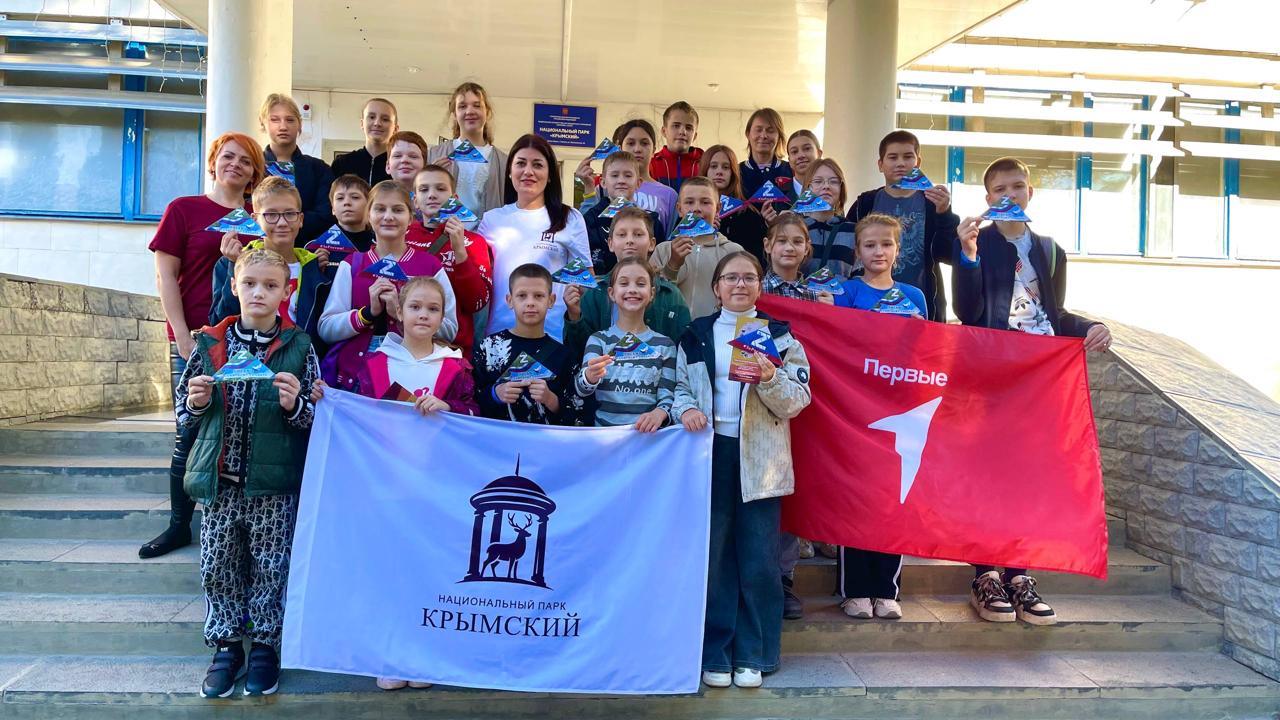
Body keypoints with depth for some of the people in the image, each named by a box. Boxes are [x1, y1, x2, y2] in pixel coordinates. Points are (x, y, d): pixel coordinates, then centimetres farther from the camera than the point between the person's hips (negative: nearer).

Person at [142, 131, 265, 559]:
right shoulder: (183, 210, 4)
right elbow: (165, 275, 0)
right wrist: (182, 336, -7)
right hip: (195, 339, -2)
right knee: (190, 434, 3)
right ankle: (179, 526, 16)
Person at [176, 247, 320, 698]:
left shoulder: (298, 347, -3)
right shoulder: (210, 344, 3)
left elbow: (316, 415, 1)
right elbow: (182, 410, 12)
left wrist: (295, 404, -19)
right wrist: (196, 402, -9)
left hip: (273, 482, -2)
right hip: (220, 479, 2)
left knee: (269, 567, 8)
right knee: (217, 567, 10)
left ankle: (264, 645, 25)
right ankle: (226, 646, 27)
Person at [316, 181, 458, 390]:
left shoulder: (430, 266, 5)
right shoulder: (352, 265, 9)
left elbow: (449, 329, -3)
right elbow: (325, 328, 2)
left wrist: (402, 313, -15)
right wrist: (368, 312, -12)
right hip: (352, 377, 1)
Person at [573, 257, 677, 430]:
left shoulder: (664, 344, 9)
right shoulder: (598, 339, 6)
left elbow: (668, 396, 5)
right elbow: (582, 388, -7)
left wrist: (659, 414, -17)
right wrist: (591, 376, -30)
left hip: (649, 434, 1)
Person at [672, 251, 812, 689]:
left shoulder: (778, 335, 6)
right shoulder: (695, 335, 10)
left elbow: (797, 402, 0)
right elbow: (680, 386, 10)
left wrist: (770, 379, -19)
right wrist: (685, 409, -11)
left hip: (760, 458, -1)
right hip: (709, 452, 1)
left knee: (758, 559, 2)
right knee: (713, 556, 5)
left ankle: (752, 655, 15)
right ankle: (715, 653, 16)